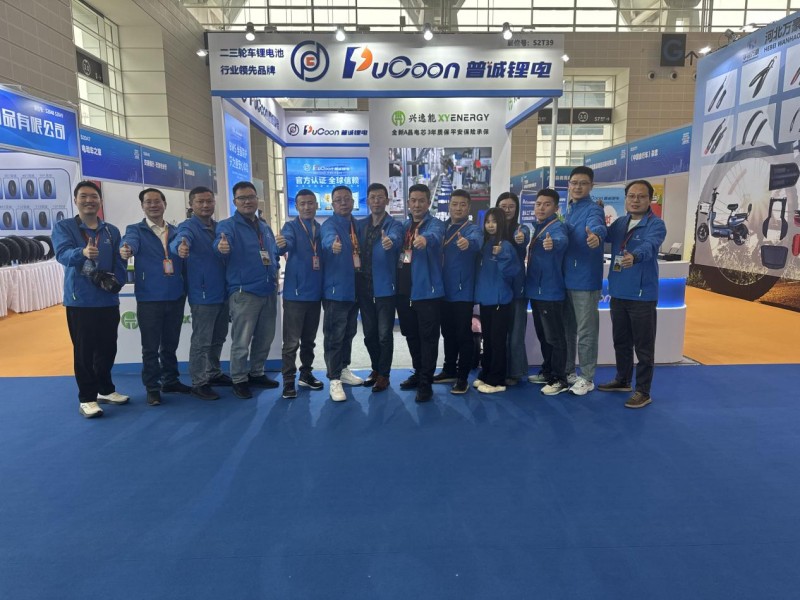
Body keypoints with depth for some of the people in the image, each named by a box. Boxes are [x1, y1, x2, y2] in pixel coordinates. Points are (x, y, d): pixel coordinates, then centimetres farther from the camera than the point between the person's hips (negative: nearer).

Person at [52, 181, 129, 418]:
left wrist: (115, 280, -14)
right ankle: (87, 398, 11)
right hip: (80, 300, -4)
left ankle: (105, 390, 28)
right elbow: (62, 253, -20)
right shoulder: (63, 227, -1)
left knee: (108, 348, 12)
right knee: (84, 351, 1)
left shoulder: (111, 231, 10)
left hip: (108, 300, 4)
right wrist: (83, 252, -41)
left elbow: (120, 262, 6)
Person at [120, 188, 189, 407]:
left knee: (171, 343, 15)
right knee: (151, 346, 5)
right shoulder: (136, 230, 1)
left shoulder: (176, 232, 11)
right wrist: (126, 250, -45)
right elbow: (130, 242, -22)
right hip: (149, 298, -3)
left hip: (176, 296, 3)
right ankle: (152, 387, 17)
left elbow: (184, 262, 8)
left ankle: (170, 380, 29)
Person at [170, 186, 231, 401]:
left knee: (218, 338, 18)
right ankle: (199, 383, 11)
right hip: (203, 294, -7)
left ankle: (214, 373, 33)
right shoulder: (188, 227, -10)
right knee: (201, 341, 0)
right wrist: (180, 247, -55)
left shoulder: (220, 227, 11)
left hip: (222, 292, 7)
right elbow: (181, 238, -34)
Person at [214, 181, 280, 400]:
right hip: (243, 292, -6)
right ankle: (239, 380, 13)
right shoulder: (228, 225, -5)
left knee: (265, 338, 14)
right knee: (241, 341, -2)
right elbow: (221, 241, -27)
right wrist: (221, 246, -50)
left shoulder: (265, 228, 16)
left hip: (268, 291, 7)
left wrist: (274, 276, 11)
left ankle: (256, 374, 30)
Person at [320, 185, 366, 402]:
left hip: (354, 287, 7)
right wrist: (333, 244, -57)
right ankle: (334, 380, 6)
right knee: (334, 336, -3)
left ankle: (344, 370, 32)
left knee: (349, 333, 17)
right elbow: (328, 238, -35)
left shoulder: (357, 224, 12)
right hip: (336, 288, -7)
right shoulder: (330, 223, -11)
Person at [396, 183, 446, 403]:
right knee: (411, 335, 16)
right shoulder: (404, 225, 14)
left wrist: (425, 239, -52)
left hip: (427, 290, -6)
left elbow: (435, 235, -31)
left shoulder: (435, 224, -7)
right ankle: (418, 373, 32)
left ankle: (426, 383, 7)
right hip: (404, 290, 6)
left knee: (428, 337, -1)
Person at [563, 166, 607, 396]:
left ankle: (586, 378, 15)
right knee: (567, 328, 16)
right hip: (566, 278, 7)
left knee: (586, 332, 2)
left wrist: (595, 235, -57)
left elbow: (597, 226, -35)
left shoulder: (593, 209, -12)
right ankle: (568, 371, 30)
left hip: (585, 279, -7)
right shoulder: (568, 209, 11)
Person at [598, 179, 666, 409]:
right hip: (618, 292, 7)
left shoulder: (656, 225, -11)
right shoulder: (620, 222, 12)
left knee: (643, 347, 2)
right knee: (621, 341, 19)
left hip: (642, 294, -6)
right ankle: (622, 380, 36)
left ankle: (643, 392, 14)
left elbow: (649, 246, -30)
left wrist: (634, 256, -51)